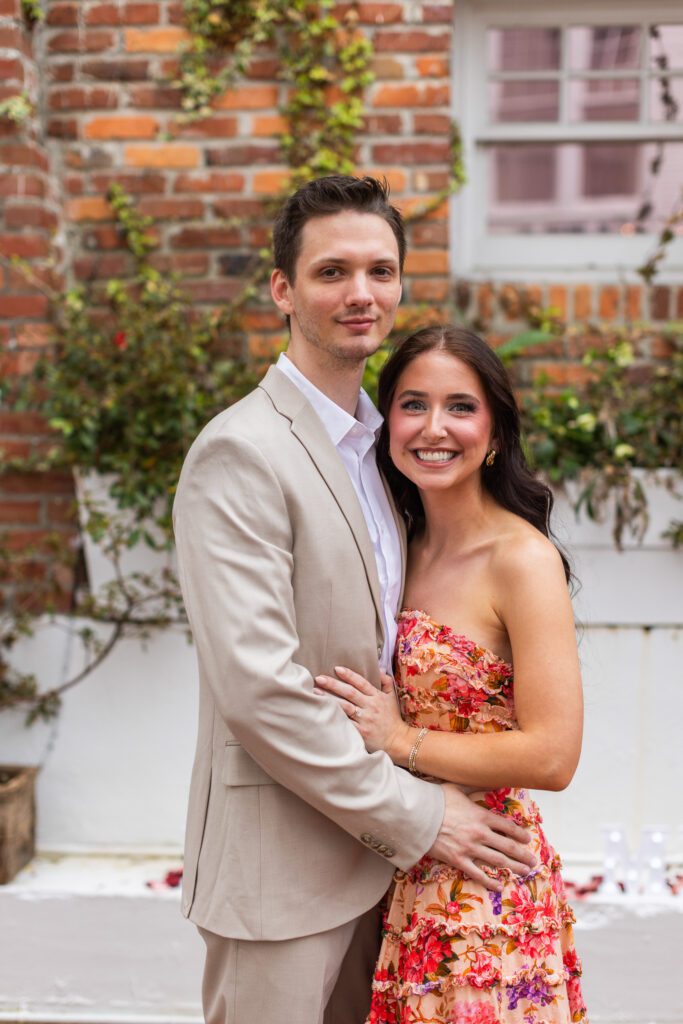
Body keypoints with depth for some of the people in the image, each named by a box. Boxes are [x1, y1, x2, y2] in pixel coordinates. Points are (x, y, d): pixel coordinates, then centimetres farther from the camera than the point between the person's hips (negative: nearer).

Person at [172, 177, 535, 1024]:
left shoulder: (374, 440, 11)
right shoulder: (239, 453, -16)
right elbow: (257, 688, -23)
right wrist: (415, 814, -16)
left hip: (368, 850, 8)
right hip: (280, 864, -7)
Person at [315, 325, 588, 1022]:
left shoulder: (522, 559, -16)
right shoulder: (409, 547, 7)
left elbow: (552, 756, -20)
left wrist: (400, 739, -16)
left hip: (487, 883, -6)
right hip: (407, 874, 7)